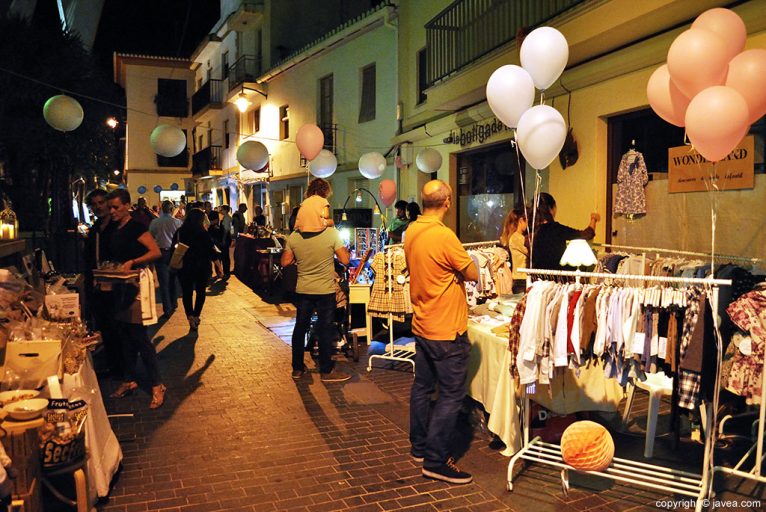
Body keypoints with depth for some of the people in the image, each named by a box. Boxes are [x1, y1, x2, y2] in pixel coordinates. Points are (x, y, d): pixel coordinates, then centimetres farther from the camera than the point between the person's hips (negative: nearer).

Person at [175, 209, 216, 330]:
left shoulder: (179, 232, -5)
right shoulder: (203, 234, -14)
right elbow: (211, 251, -10)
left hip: (184, 267, 2)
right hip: (202, 268, -2)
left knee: (187, 293, 9)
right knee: (200, 292, 16)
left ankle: (190, 316, -9)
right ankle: (196, 316, 11)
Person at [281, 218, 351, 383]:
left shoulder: (294, 237, -5)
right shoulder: (331, 233, -15)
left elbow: (285, 262, 2)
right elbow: (345, 260, -13)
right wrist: (345, 249, 7)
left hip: (302, 290, 3)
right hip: (325, 290, -3)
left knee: (300, 328, 15)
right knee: (325, 330, 7)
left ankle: (297, 369, 25)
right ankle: (326, 371, 16)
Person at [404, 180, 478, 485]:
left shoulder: (411, 232, 3)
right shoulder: (443, 236, -22)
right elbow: (473, 274, -13)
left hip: (422, 325, 9)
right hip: (446, 329, -8)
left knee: (422, 387, 17)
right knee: (452, 395, 1)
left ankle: (420, 447, 30)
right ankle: (436, 461, 6)